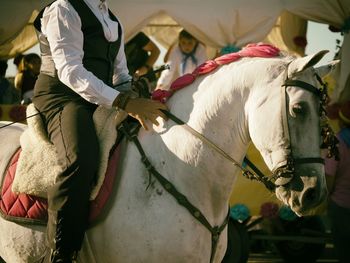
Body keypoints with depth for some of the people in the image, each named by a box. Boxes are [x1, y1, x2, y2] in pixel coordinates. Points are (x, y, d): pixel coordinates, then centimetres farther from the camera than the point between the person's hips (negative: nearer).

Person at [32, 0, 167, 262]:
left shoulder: (113, 22, 19)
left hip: (100, 101, 9)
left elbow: (121, 76, 24)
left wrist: (132, 98, -1)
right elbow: (70, 72, -18)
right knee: (81, 160, -36)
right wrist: (124, 102, -27)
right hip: (60, 96, -9)